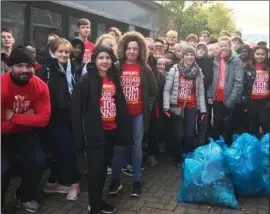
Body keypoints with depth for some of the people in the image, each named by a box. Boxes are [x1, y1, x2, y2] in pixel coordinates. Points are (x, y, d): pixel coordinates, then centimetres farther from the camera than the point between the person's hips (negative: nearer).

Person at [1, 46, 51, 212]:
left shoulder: (40, 86, -15)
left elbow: (43, 119, -18)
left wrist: (13, 117, -24)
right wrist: (26, 117, -22)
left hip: (25, 133, 3)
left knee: (38, 161, -14)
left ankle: (25, 196, 17)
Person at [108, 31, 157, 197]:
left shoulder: (145, 69, 2)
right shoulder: (117, 68, 0)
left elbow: (154, 91, 7)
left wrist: (147, 106, 0)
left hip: (139, 114, 0)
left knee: (136, 147, 7)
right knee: (119, 146, 5)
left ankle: (137, 181, 18)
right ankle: (115, 180, 17)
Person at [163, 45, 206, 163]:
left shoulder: (198, 72, 5)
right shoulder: (174, 70, -5)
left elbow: (201, 92, 8)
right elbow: (167, 90, -4)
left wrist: (203, 110, 4)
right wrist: (166, 107, -12)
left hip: (191, 108, 2)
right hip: (177, 108, -2)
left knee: (190, 135, -1)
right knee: (179, 135, -3)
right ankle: (176, 159, 21)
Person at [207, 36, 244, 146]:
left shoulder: (236, 61, -6)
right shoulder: (215, 61, 7)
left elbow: (239, 82, -12)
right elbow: (211, 79, 10)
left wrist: (231, 99, -18)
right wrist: (209, 95, 2)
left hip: (228, 100, -4)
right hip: (217, 99, 4)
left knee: (227, 125, 6)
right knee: (217, 125, 15)